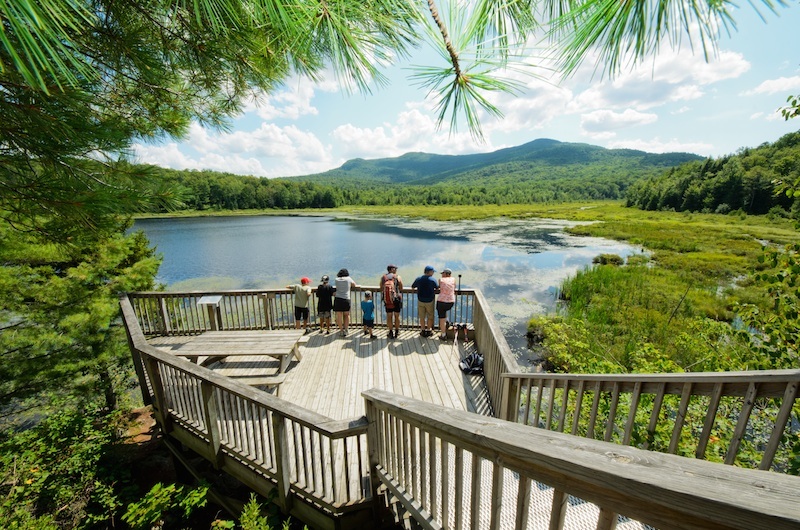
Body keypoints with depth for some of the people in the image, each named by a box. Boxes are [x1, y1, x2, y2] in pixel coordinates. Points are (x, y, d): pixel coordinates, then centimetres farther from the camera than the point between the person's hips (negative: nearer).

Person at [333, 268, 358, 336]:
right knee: (347, 315, 16)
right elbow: (354, 285, 15)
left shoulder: (337, 279, 4)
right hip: (346, 299, -1)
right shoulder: (348, 278, 2)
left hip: (337, 299, 1)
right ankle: (345, 329, 13)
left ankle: (341, 330, 12)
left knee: (339, 316, 7)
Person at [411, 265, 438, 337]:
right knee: (430, 317, 14)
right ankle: (428, 331, 20)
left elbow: (412, 287, 7)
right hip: (430, 301, -2)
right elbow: (437, 288, 0)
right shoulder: (433, 279, -13)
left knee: (422, 317, 13)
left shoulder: (418, 279, -5)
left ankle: (423, 331, 20)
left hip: (420, 301, 2)